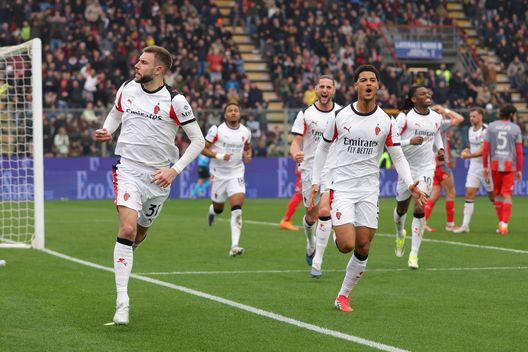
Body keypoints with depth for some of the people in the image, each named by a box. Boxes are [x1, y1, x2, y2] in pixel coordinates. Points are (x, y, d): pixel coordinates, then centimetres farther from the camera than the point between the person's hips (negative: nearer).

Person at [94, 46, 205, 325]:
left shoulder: (174, 101, -10)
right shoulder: (127, 89, 1)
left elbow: (198, 140, -4)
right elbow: (115, 113, 22)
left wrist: (174, 169, -12)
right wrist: (106, 131, 0)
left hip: (158, 176, 0)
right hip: (128, 169, 0)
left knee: (140, 232, 15)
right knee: (127, 229, -19)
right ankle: (122, 302, -19)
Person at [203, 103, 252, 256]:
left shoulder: (245, 132, 3)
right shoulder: (217, 130, -9)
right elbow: (203, 148, -7)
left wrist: (248, 155, -1)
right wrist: (219, 156, -21)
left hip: (236, 174, 1)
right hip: (219, 173, -1)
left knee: (237, 210, -15)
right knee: (219, 209, 14)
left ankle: (234, 246, -18)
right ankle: (212, 210, 54)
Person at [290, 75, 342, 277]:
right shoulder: (305, 114, -2)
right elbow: (296, 141, -6)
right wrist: (295, 153, -28)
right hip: (310, 168, 1)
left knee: (325, 211, -19)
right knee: (311, 215, 9)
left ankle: (317, 262, -14)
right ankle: (311, 243, 45)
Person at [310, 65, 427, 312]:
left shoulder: (386, 122, 0)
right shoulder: (340, 116, -3)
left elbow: (398, 156, 4)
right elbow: (323, 147, 9)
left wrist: (410, 185, -12)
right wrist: (315, 183, 5)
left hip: (369, 190, 2)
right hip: (342, 187, -2)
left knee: (363, 248, 1)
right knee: (346, 245, -17)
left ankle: (343, 296, 18)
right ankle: (336, 234, 20)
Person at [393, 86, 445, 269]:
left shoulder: (436, 118, 5)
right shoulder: (404, 117, -10)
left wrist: (440, 148, 7)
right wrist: (410, 142, -26)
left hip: (427, 168, 2)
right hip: (406, 167, -1)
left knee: (420, 209, -12)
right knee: (401, 208, 14)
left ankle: (414, 254, -7)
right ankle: (400, 234, 50)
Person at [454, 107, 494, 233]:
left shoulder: (486, 131, -15)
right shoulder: (470, 130, 10)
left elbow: (483, 151, -21)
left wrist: (469, 155, -26)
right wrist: (467, 150, 5)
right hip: (474, 166, 7)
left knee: (493, 197, 4)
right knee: (469, 193, -4)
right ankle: (465, 225, -7)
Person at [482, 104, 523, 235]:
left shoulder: (491, 126, 4)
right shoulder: (515, 128, 0)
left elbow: (485, 148, 1)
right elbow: (519, 151, -1)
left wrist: (485, 166, 7)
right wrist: (519, 170, 5)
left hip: (495, 164, 2)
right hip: (509, 165, -2)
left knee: (497, 194, 14)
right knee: (507, 195, -1)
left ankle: (501, 222, 19)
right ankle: (504, 223, -13)